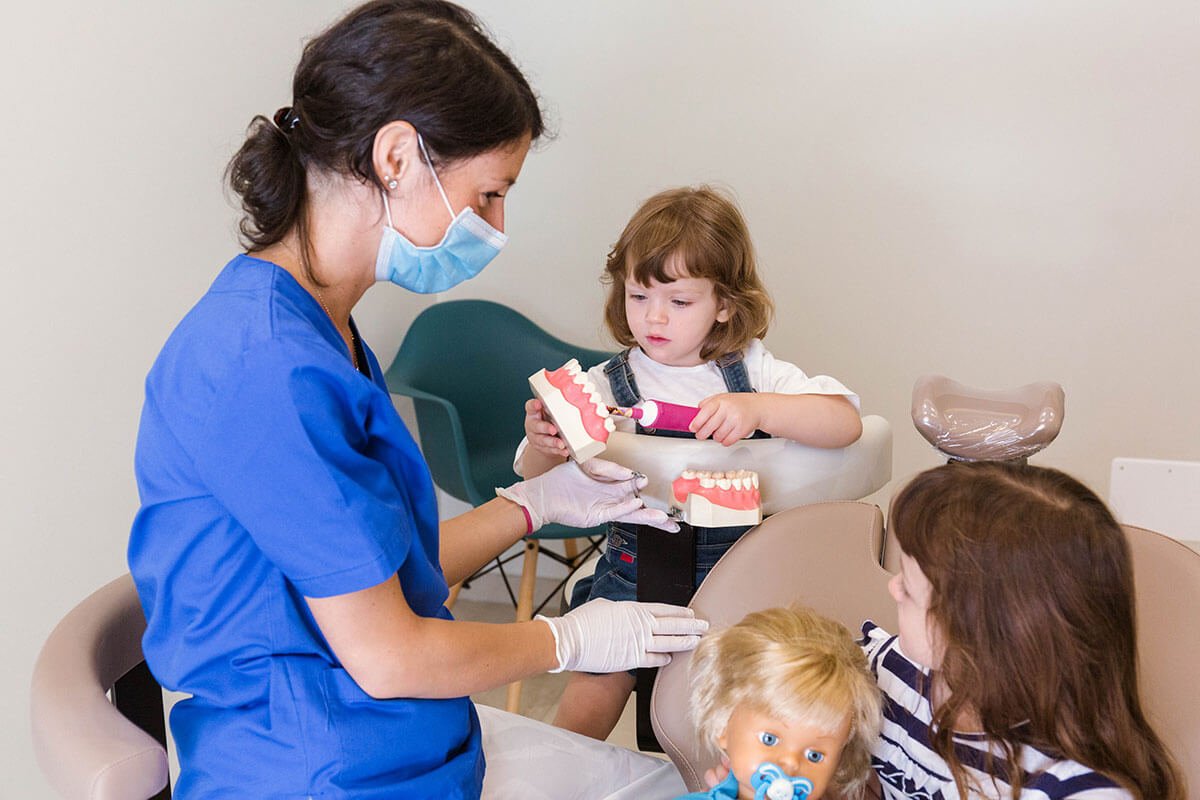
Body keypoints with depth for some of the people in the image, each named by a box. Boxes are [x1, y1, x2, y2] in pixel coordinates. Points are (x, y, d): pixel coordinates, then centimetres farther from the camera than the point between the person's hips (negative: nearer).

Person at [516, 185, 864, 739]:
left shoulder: (752, 371, -3)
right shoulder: (606, 385, -5)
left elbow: (846, 423, -15)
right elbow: (536, 480, -6)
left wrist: (757, 409, -30)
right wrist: (543, 446, -30)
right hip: (636, 569, 0)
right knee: (589, 700, -4)